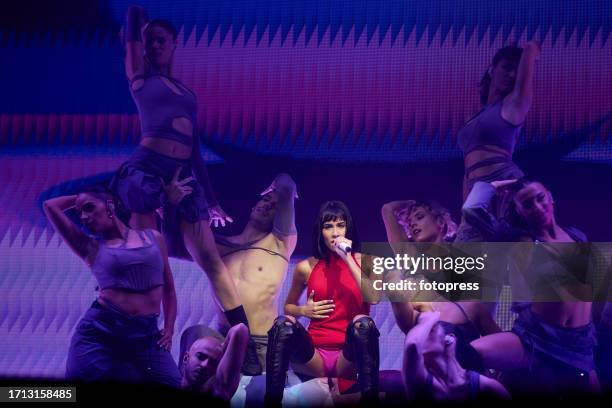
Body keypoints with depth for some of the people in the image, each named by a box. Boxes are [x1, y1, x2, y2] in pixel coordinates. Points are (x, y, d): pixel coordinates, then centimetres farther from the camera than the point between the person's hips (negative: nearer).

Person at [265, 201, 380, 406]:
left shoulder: (362, 261, 6)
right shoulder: (306, 267, 8)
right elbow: (288, 306, 23)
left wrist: (348, 259, -13)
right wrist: (303, 311, 0)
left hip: (348, 358, -1)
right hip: (314, 356, 1)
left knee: (363, 323, -34)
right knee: (283, 323, -28)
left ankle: (370, 399, -37)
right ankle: (272, 400, -34)